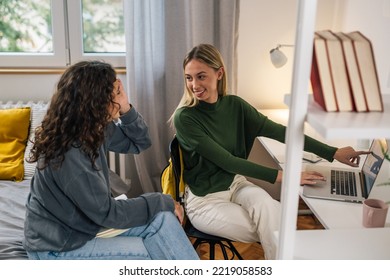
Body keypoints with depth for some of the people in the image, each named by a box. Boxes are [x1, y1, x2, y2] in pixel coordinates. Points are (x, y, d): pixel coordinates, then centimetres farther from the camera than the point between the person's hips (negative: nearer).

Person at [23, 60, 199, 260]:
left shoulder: (94, 129, -5)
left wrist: (126, 110, -12)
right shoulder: (68, 154, -30)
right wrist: (162, 202, -15)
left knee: (164, 219, -7)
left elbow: (139, 143, 7)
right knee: (150, 253, -14)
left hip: (85, 222, 8)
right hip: (57, 249, -7)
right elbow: (106, 212, -24)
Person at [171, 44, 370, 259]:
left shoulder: (234, 105, -4)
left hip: (235, 184, 4)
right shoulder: (184, 118, -19)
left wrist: (333, 153, -11)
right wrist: (280, 176, -26)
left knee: (268, 206, -28)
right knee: (275, 234, -16)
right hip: (204, 200, -4)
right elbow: (225, 160, -22)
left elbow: (278, 131, -6)